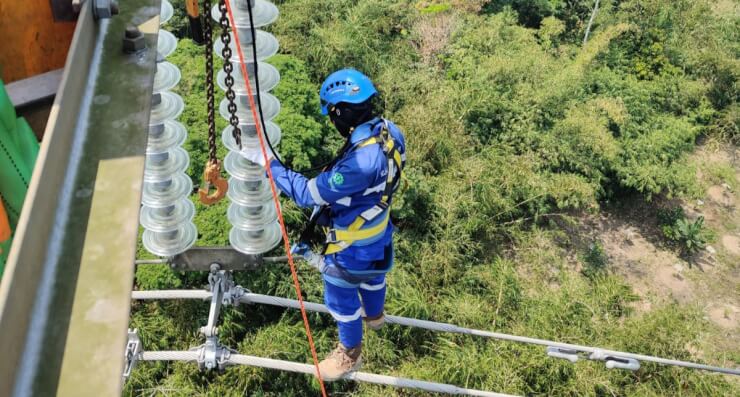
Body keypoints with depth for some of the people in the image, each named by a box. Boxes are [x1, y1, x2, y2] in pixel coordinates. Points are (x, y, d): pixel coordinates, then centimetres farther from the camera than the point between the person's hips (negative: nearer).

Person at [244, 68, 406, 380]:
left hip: (353, 243, -8)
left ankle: (350, 353, 43)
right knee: (372, 273, 35)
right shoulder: (389, 131, -16)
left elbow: (307, 193, -34)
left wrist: (268, 163, -26)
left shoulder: (360, 164, -43)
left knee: (341, 296, 17)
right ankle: (374, 315, 66)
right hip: (377, 230, 8)